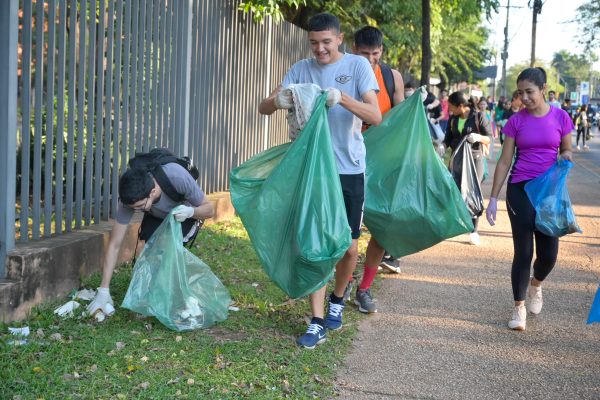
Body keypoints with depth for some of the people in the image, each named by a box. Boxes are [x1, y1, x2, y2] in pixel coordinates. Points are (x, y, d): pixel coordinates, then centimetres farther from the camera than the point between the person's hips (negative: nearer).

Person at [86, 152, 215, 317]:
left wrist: (190, 211, -48)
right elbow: (114, 245, -29)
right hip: (156, 217, 2)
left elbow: (209, 209, -24)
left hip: (185, 215, -2)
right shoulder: (129, 199, -34)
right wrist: (103, 291, -32)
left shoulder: (178, 177, -41)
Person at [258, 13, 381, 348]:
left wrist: (341, 98, -30)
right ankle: (317, 322, 3)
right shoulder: (301, 69, 4)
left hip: (349, 169, -1)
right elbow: (263, 108, -1)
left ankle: (337, 299, 33)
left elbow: (376, 116, -13)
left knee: (349, 246, 6)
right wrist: (277, 100, -25)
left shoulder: (358, 65, -3)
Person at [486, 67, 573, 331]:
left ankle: (535, 286, 36)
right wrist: (493, 198, -3)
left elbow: (566, 152, 12)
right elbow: (504, 161, 0)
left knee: (548, 253, 2)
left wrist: (565, 157, -13)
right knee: (523, 252, -4)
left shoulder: (560, 117, 0)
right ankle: (519, 307, 10)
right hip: (520, 190, -1)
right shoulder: (516, 121, -2)